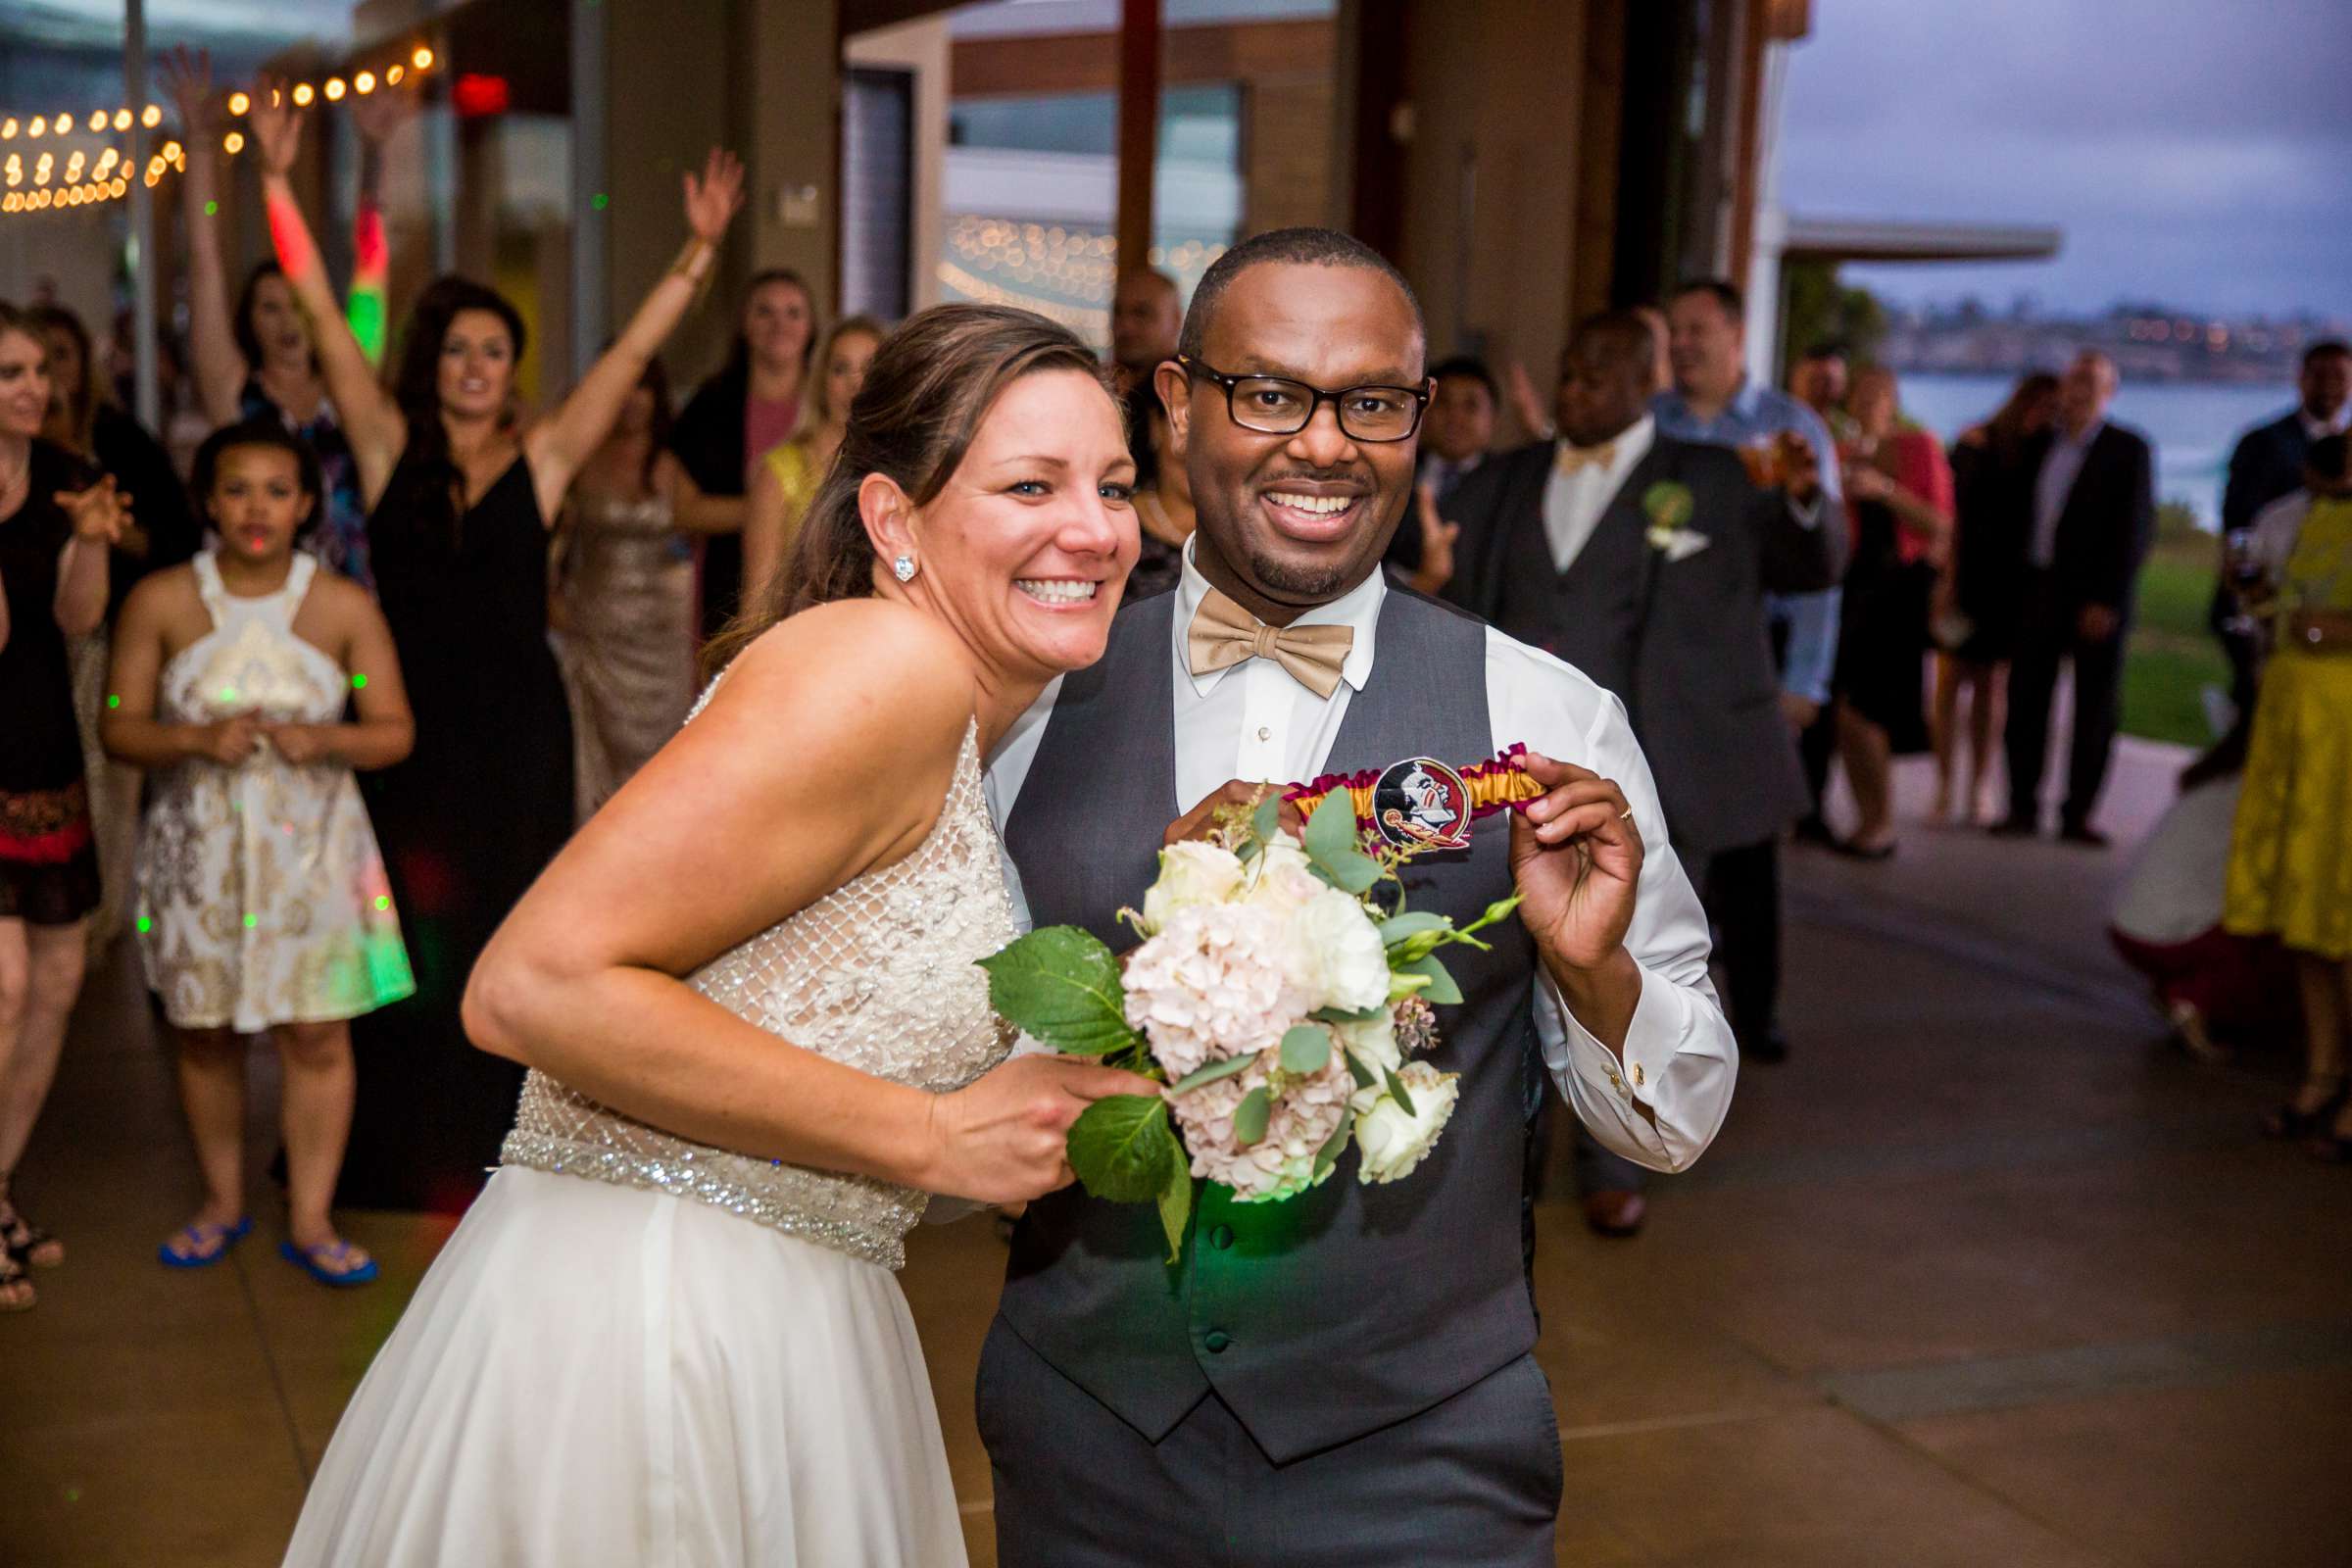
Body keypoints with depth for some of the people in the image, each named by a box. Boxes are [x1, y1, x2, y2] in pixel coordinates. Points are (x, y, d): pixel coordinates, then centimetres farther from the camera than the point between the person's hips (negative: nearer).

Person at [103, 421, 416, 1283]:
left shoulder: (345, 607, -1)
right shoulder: (160, 601, -2)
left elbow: (394, 732, 0)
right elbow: (120, 728, -1)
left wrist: (324, 739, -19)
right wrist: (198, 739, -20)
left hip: (311, 848, 0)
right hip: (198, 849, 1)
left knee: (317, 1036, -2)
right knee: (204, 1034, 8)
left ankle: (310, 1220, 11)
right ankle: (222, 1204, 28)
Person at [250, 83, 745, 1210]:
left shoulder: (542, 458, 3)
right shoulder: (387, 446, 1)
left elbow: (633, 351, 0)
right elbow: (321, 312, -2)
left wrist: (702, 248, -4)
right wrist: (276, 181, -6)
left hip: (517, 732, 1)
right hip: (411, 726, -1)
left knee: (506, 941, 7)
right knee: (409, 944, 5)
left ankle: (494, 1146, 18)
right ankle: (396, 1150, 17)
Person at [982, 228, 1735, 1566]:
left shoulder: (1546, 721, -7)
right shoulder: (1038, 699, -3)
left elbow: (1677, 1126, -2)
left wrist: (1592, 966, -21)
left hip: (1414, 1460, -1)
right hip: (1085, 1443, 2)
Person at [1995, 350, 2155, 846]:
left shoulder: (2129, 450, -3)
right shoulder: (2040, 444, 10)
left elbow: (2136, 531, -7)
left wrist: (2107, 601, -14)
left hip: (2096, 600, -4)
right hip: (2039, 591, 4)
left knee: (2095, 709, 2)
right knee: (2026, 699, 2)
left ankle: (2077, 814, 8)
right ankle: (2022, 808, 10)